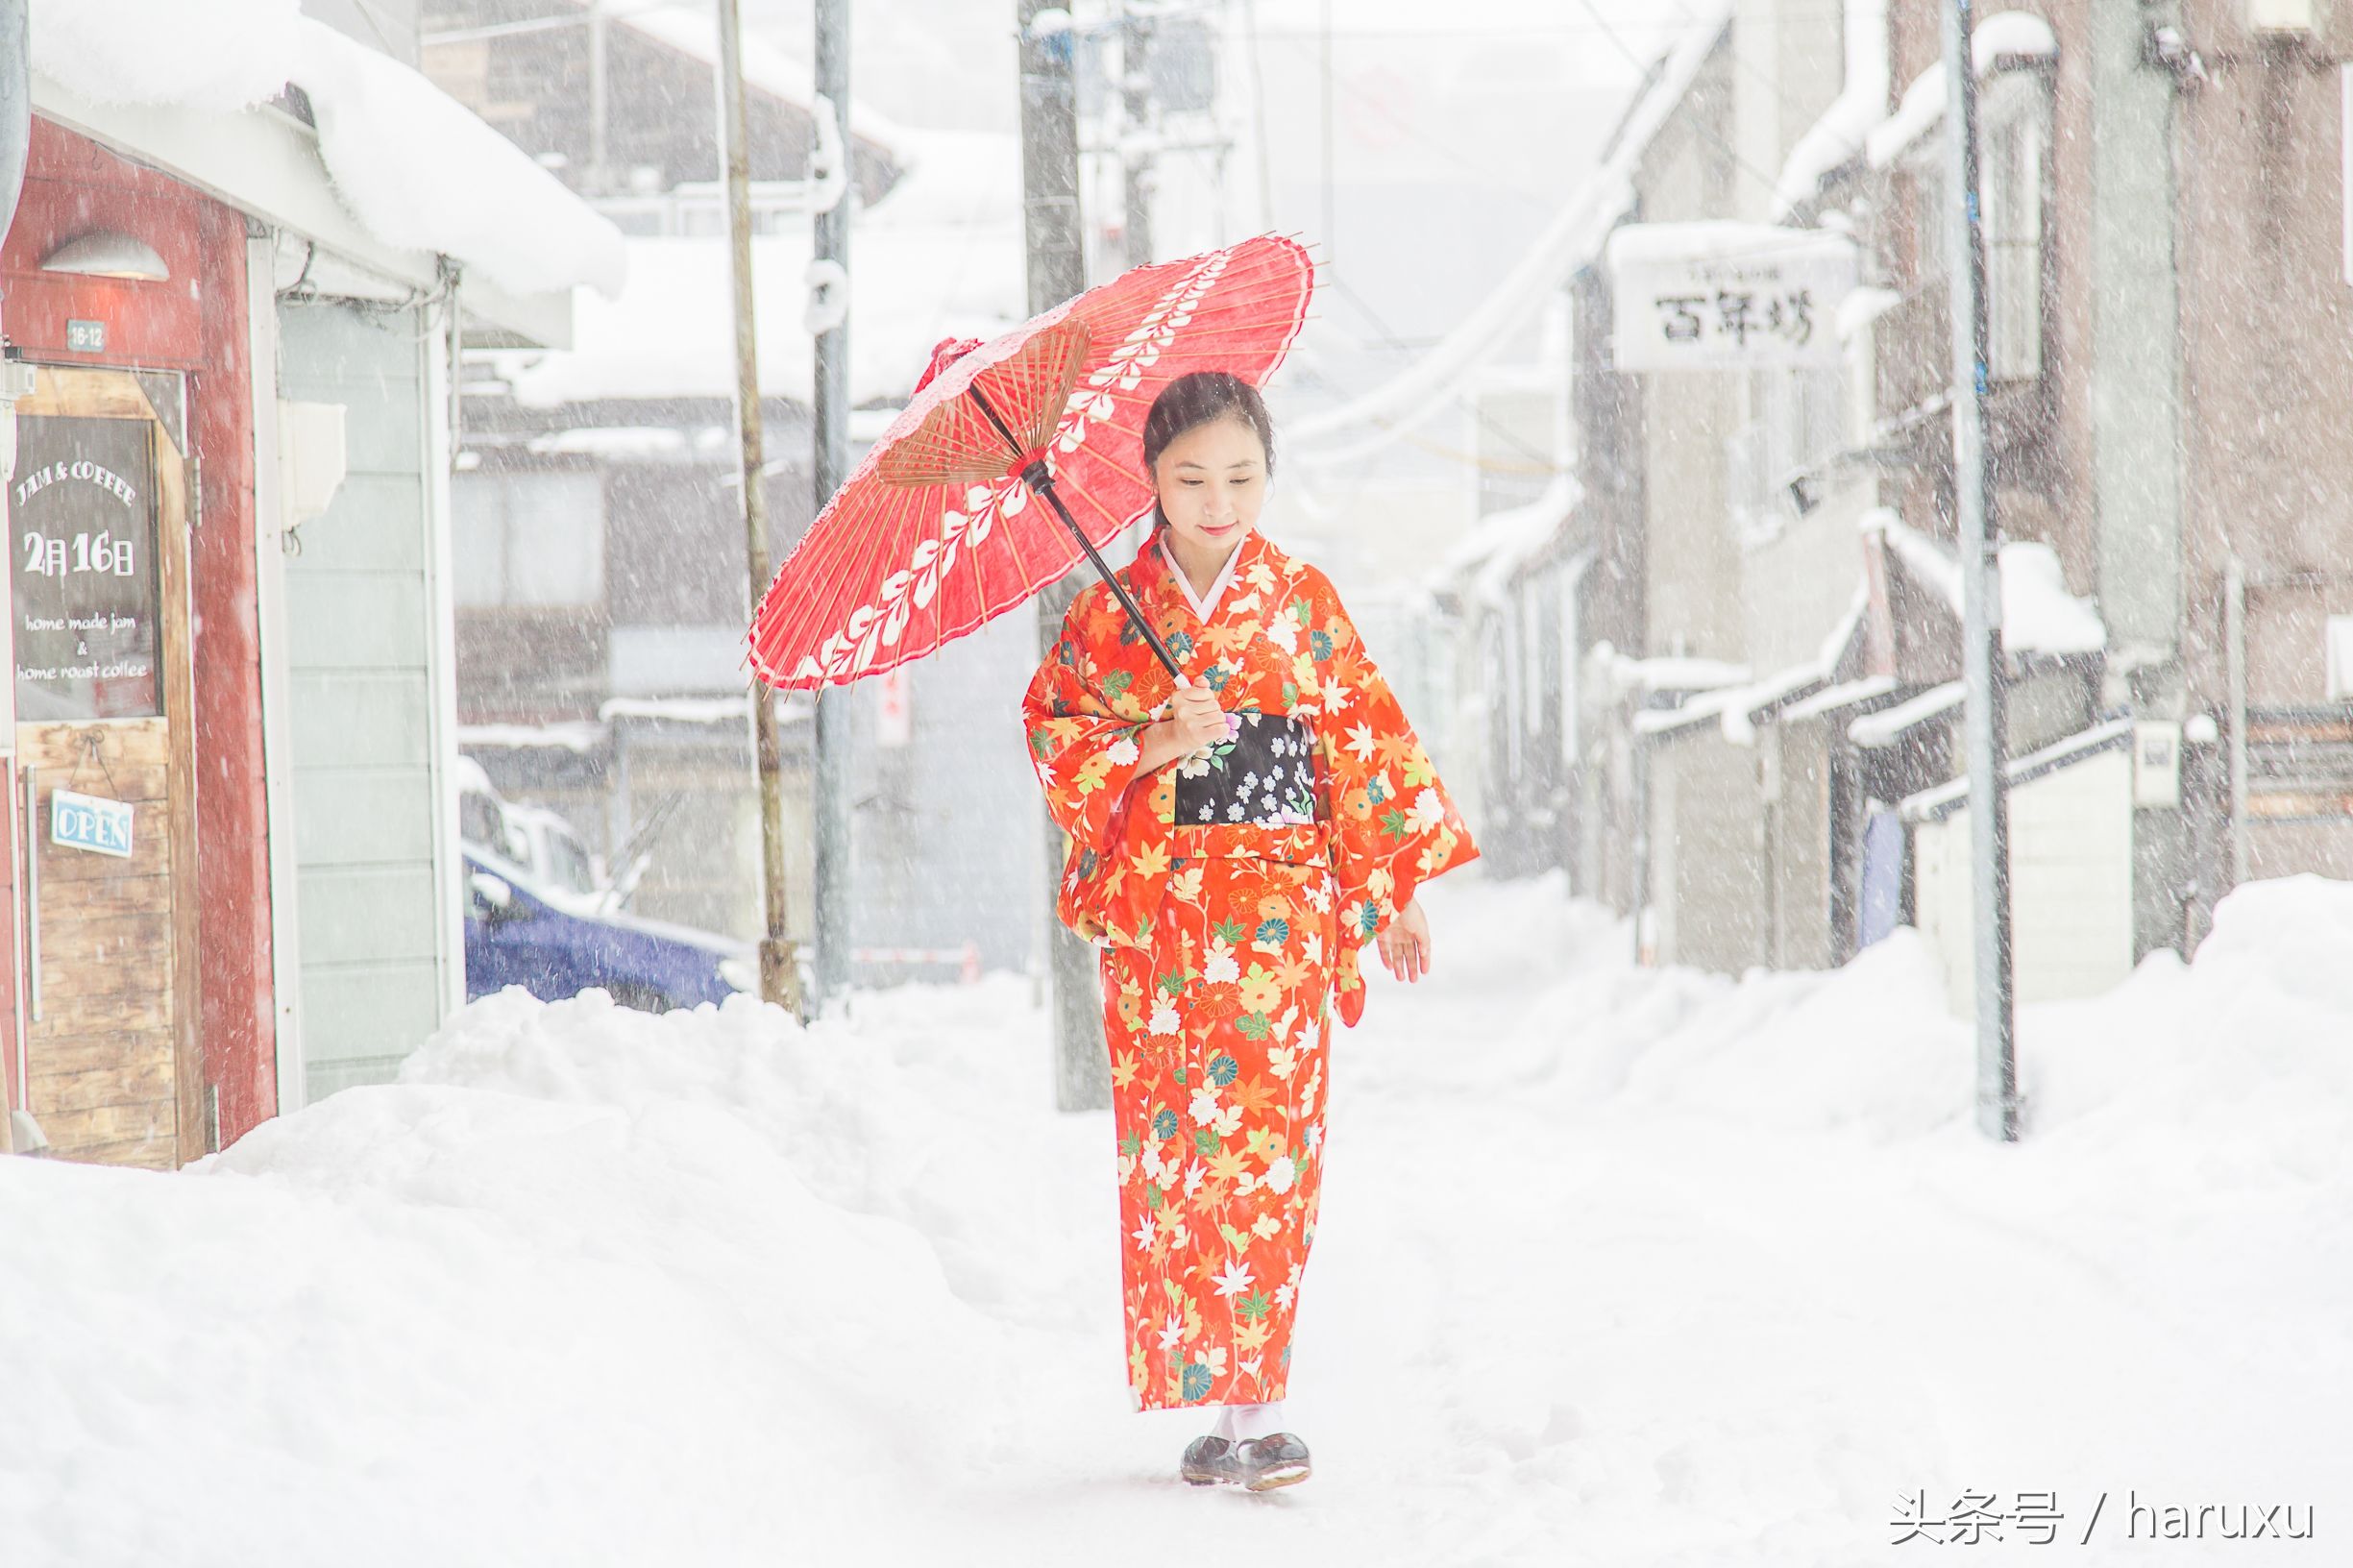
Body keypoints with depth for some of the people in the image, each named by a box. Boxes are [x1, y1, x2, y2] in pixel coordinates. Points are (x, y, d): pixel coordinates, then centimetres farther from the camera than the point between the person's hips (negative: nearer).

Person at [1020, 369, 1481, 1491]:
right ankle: (1205, 1402, 7)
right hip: (1156, 912, 1)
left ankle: (1252, 1402, -11)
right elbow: (1055, 737, 3)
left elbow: (1366, 742, 9)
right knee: (1167, 1154, 0)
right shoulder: (1110, 616, 6)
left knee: (1265, 1147, -10)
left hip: (1279, 904, -1)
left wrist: (1394, 890, 8)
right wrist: (1155, 745, -14)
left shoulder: (1303, 605, 6)